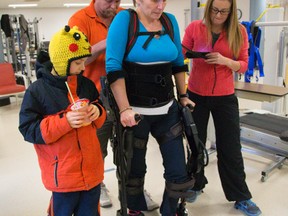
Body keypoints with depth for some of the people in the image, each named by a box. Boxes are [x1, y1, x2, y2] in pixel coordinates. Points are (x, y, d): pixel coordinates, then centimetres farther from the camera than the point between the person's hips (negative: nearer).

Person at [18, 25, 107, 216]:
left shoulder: (86, 84, 3)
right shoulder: (37, 90, -11)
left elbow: (100, 117, 15)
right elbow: (28, 129, -12)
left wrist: (97, 112, -11)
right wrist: (64, 122, -24)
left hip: (92, 170, 5)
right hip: (63, 175, -4)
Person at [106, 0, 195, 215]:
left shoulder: (170, 21, 6)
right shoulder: (124, 19, -9)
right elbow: (113, 66, -15)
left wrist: (183, 95, 14)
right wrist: (124, 109, -20)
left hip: (168, 110, 5)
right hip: (136, 111, -4)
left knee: (178, 172, 7)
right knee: (135, 169, 14)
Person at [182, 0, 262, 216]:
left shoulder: (239, 31, -4)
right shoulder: (194, 27, -5)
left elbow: (244, 65, -2)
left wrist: (225, 60, -21)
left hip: (225, 97, 0)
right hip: (196, 95, 0)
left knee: (231, 148, 7)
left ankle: (241, 197, 23)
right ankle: (196, 184, 37)